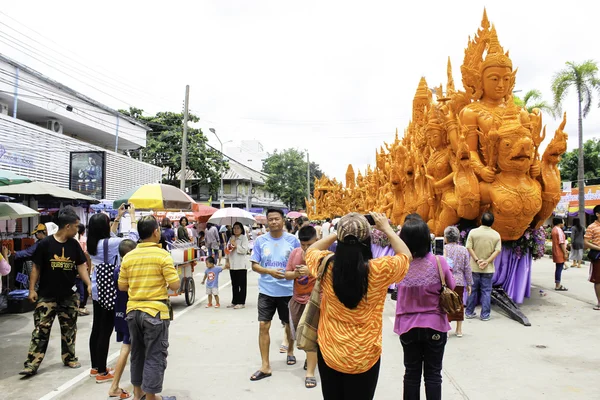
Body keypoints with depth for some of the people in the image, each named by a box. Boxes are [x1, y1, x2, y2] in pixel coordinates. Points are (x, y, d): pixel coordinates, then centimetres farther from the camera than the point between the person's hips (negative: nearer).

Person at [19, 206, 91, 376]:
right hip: (47, 296, -4)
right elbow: (36, 268, -5)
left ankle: (69, 358, 28)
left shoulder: (74, 245, 1)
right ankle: (31, 364, 5)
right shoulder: (45, 244, -10)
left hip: (69, 296, 4)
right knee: (41, 330, -2)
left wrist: (89, 284, -8)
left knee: (69, 329, 14)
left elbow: (81, 266, 4)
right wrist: (32, 289, -8)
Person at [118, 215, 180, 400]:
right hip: (155, 311, -6)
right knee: (155, 355, 5)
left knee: (137, 352, 19)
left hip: (133, 310, 6)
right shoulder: (162, 255, -13)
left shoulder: (128, 257, 3)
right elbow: (175, 285, -14)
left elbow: (122, 286, 9)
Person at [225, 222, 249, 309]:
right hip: (232, 264, 6)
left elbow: (244, 250, -13)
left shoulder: (244, 238, -3)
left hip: (241, 265, -6)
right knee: (234, 284, 12)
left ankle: (241, 302, 5)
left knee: (242, 284, 1)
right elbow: (228, 250, 14)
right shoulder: (231, 238, 14)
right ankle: (234, 301, 20)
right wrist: (227, 261, 6)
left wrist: (235, 245, -14)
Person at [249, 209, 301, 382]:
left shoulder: (293, 240, -5)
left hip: (287, 291, 0)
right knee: (263, 326, -4)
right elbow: (254, 265, -1)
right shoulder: (260, 240, -2)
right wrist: (270, 272, -18)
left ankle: (290, 352, 44)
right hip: (266, 291, 0)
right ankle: (265, 366, 5)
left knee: (289, 324, 17)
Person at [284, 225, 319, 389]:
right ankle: (310, 357, 45)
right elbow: (287, 275, 4)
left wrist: (310, 270, -35)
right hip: (297, 299, 6)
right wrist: (296, 273, -17)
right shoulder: (295, 253, 0)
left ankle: (310, 372, 1)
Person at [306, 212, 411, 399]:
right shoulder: (379, 270, -19)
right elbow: (406, 255, 3)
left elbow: (311, 250, 11)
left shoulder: (326, 265, -14)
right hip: (365, 357, -2)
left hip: (328, 353, 2)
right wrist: (387, 229, 9)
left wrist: (338, 233, 8)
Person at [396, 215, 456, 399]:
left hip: (408, 326, 1)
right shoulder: (439, 262, -15)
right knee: (433, 374, 13)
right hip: (435, 325, -1)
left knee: (411, 373, 16)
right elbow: (451, 287, -1)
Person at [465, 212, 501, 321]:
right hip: (488, 268, 0)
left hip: (474, 267, 0)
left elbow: (469, 248, -10)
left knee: (472, 290, 11)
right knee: (486, 291, 7)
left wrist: (477, 260, -10)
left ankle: (469, 312, 19)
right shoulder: (496, 235, -2)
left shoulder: (473, 232, -6)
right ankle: (485, 315, 10)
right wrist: (487, 262, -12)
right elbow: (497, 250, -8)